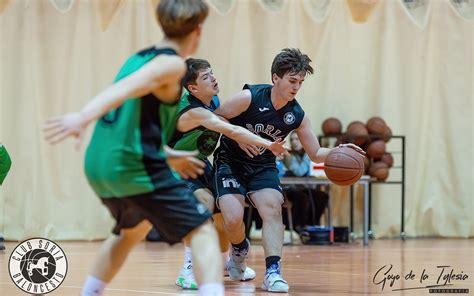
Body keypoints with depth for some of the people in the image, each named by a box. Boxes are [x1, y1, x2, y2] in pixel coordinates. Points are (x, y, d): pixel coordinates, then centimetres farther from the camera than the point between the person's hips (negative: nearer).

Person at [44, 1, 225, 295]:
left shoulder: (138, 59, 18)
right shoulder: (172, 64, -8)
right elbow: (123, 89, -26)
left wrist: (166, 155, 36)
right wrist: (83, 117, -40)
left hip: (100, 165, 9)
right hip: (136, 168, -9)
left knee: (133, 229, 34)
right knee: (203, 233, -8)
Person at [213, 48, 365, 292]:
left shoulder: (297, 116, -8)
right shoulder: (249, 98, -21)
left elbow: (315, 153, -1)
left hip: (262, 166, 3)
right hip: (230, 161, -3)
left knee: (272, 208, -21)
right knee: (233, 218, -20)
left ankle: (273, 273, -24)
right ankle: (240, 251, 15)